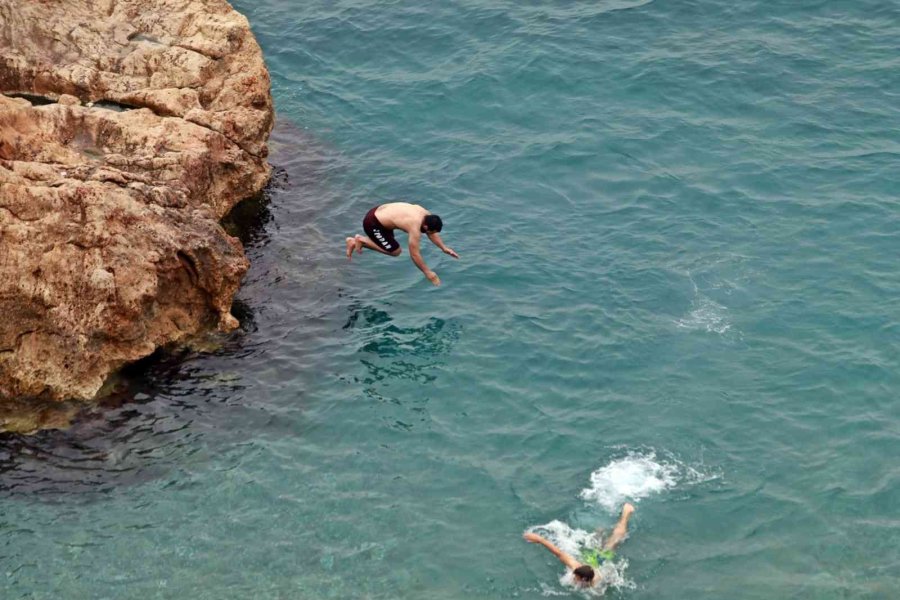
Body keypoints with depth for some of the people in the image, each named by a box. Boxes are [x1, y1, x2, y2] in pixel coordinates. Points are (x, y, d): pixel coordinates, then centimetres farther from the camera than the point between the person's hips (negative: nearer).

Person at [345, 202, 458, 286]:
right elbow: (414, 254, -23)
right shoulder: (415, 228, -29)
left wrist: (444, 248, 9)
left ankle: (355, 241, 24)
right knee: (395, 251, 1)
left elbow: (432, 234, 15)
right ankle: (361, 240, 6)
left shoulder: (426, 215, -5)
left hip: (378, 211, 9)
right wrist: (428, 273, -15)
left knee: (392, 246, 26)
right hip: (373, 223, -9)